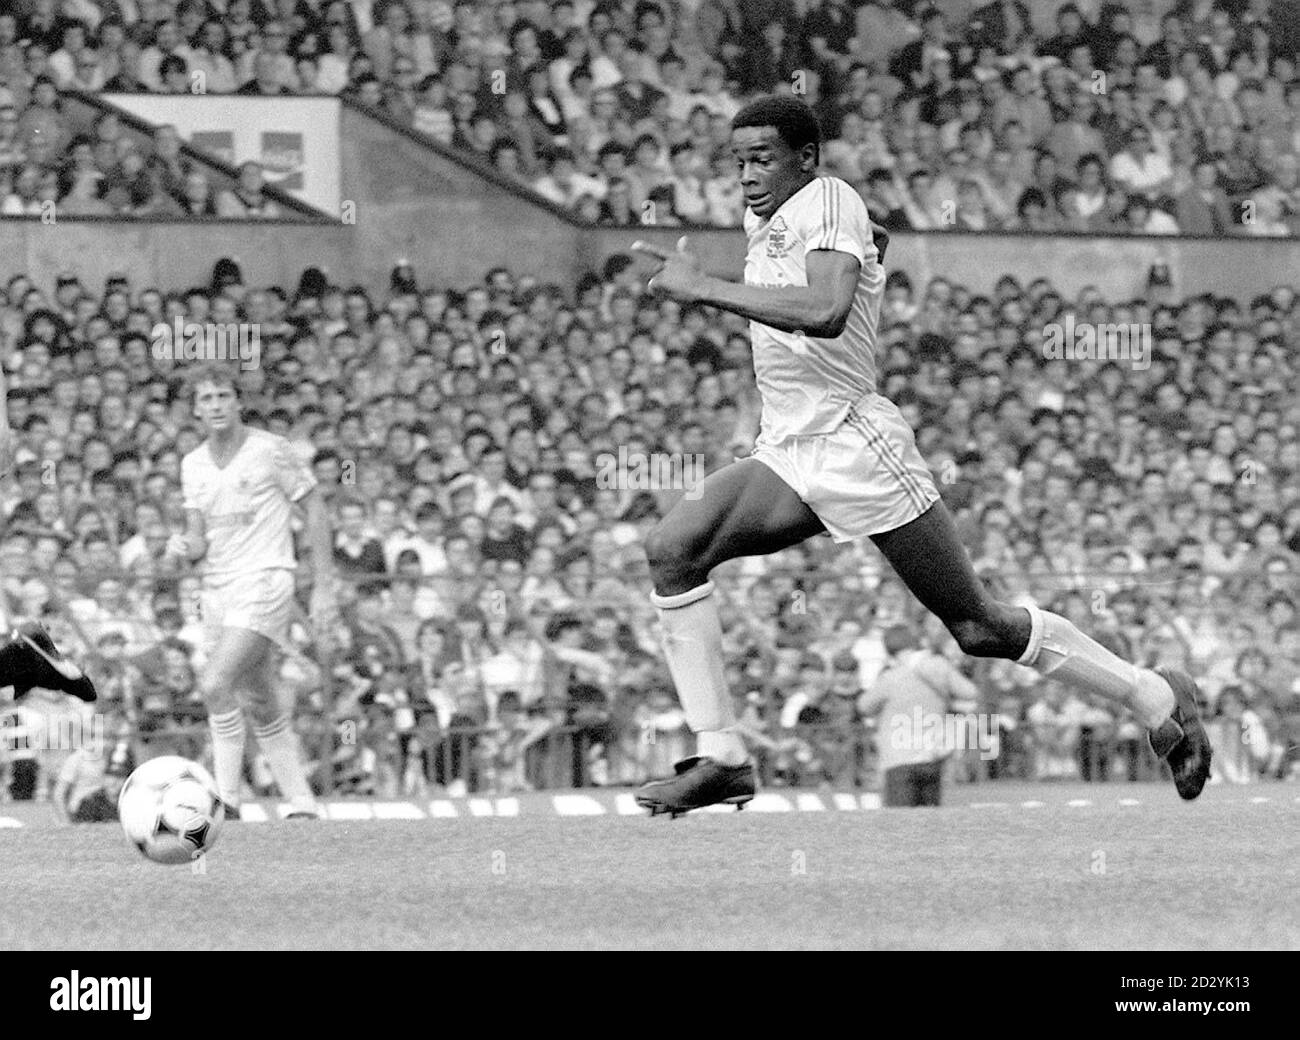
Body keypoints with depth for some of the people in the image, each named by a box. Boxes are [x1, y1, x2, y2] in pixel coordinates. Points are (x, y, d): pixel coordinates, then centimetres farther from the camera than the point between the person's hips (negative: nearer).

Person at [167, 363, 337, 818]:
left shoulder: (270, 450, -7)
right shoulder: (193, 465, 10)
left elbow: (314, 509, -1)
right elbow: (199, 542, 12)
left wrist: (323, 588, -4)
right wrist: (184, 545, -14)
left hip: (264, 581, -7)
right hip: (217, 590, 7)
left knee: (215, 686, -23)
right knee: (261, 707, 9)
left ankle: (226, 801, -19)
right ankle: (303, 807, 17)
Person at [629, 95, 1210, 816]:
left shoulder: (829, 202, -13)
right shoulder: (761, 218, 13)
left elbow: (826, 312, -32)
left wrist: (705, 290, -30)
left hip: (856, 447, -8)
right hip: (783, 454, 8)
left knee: (979, 628, -2)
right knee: (670, 548, -14)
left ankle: (1155, 697, 16)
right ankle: (720, 758, -15)